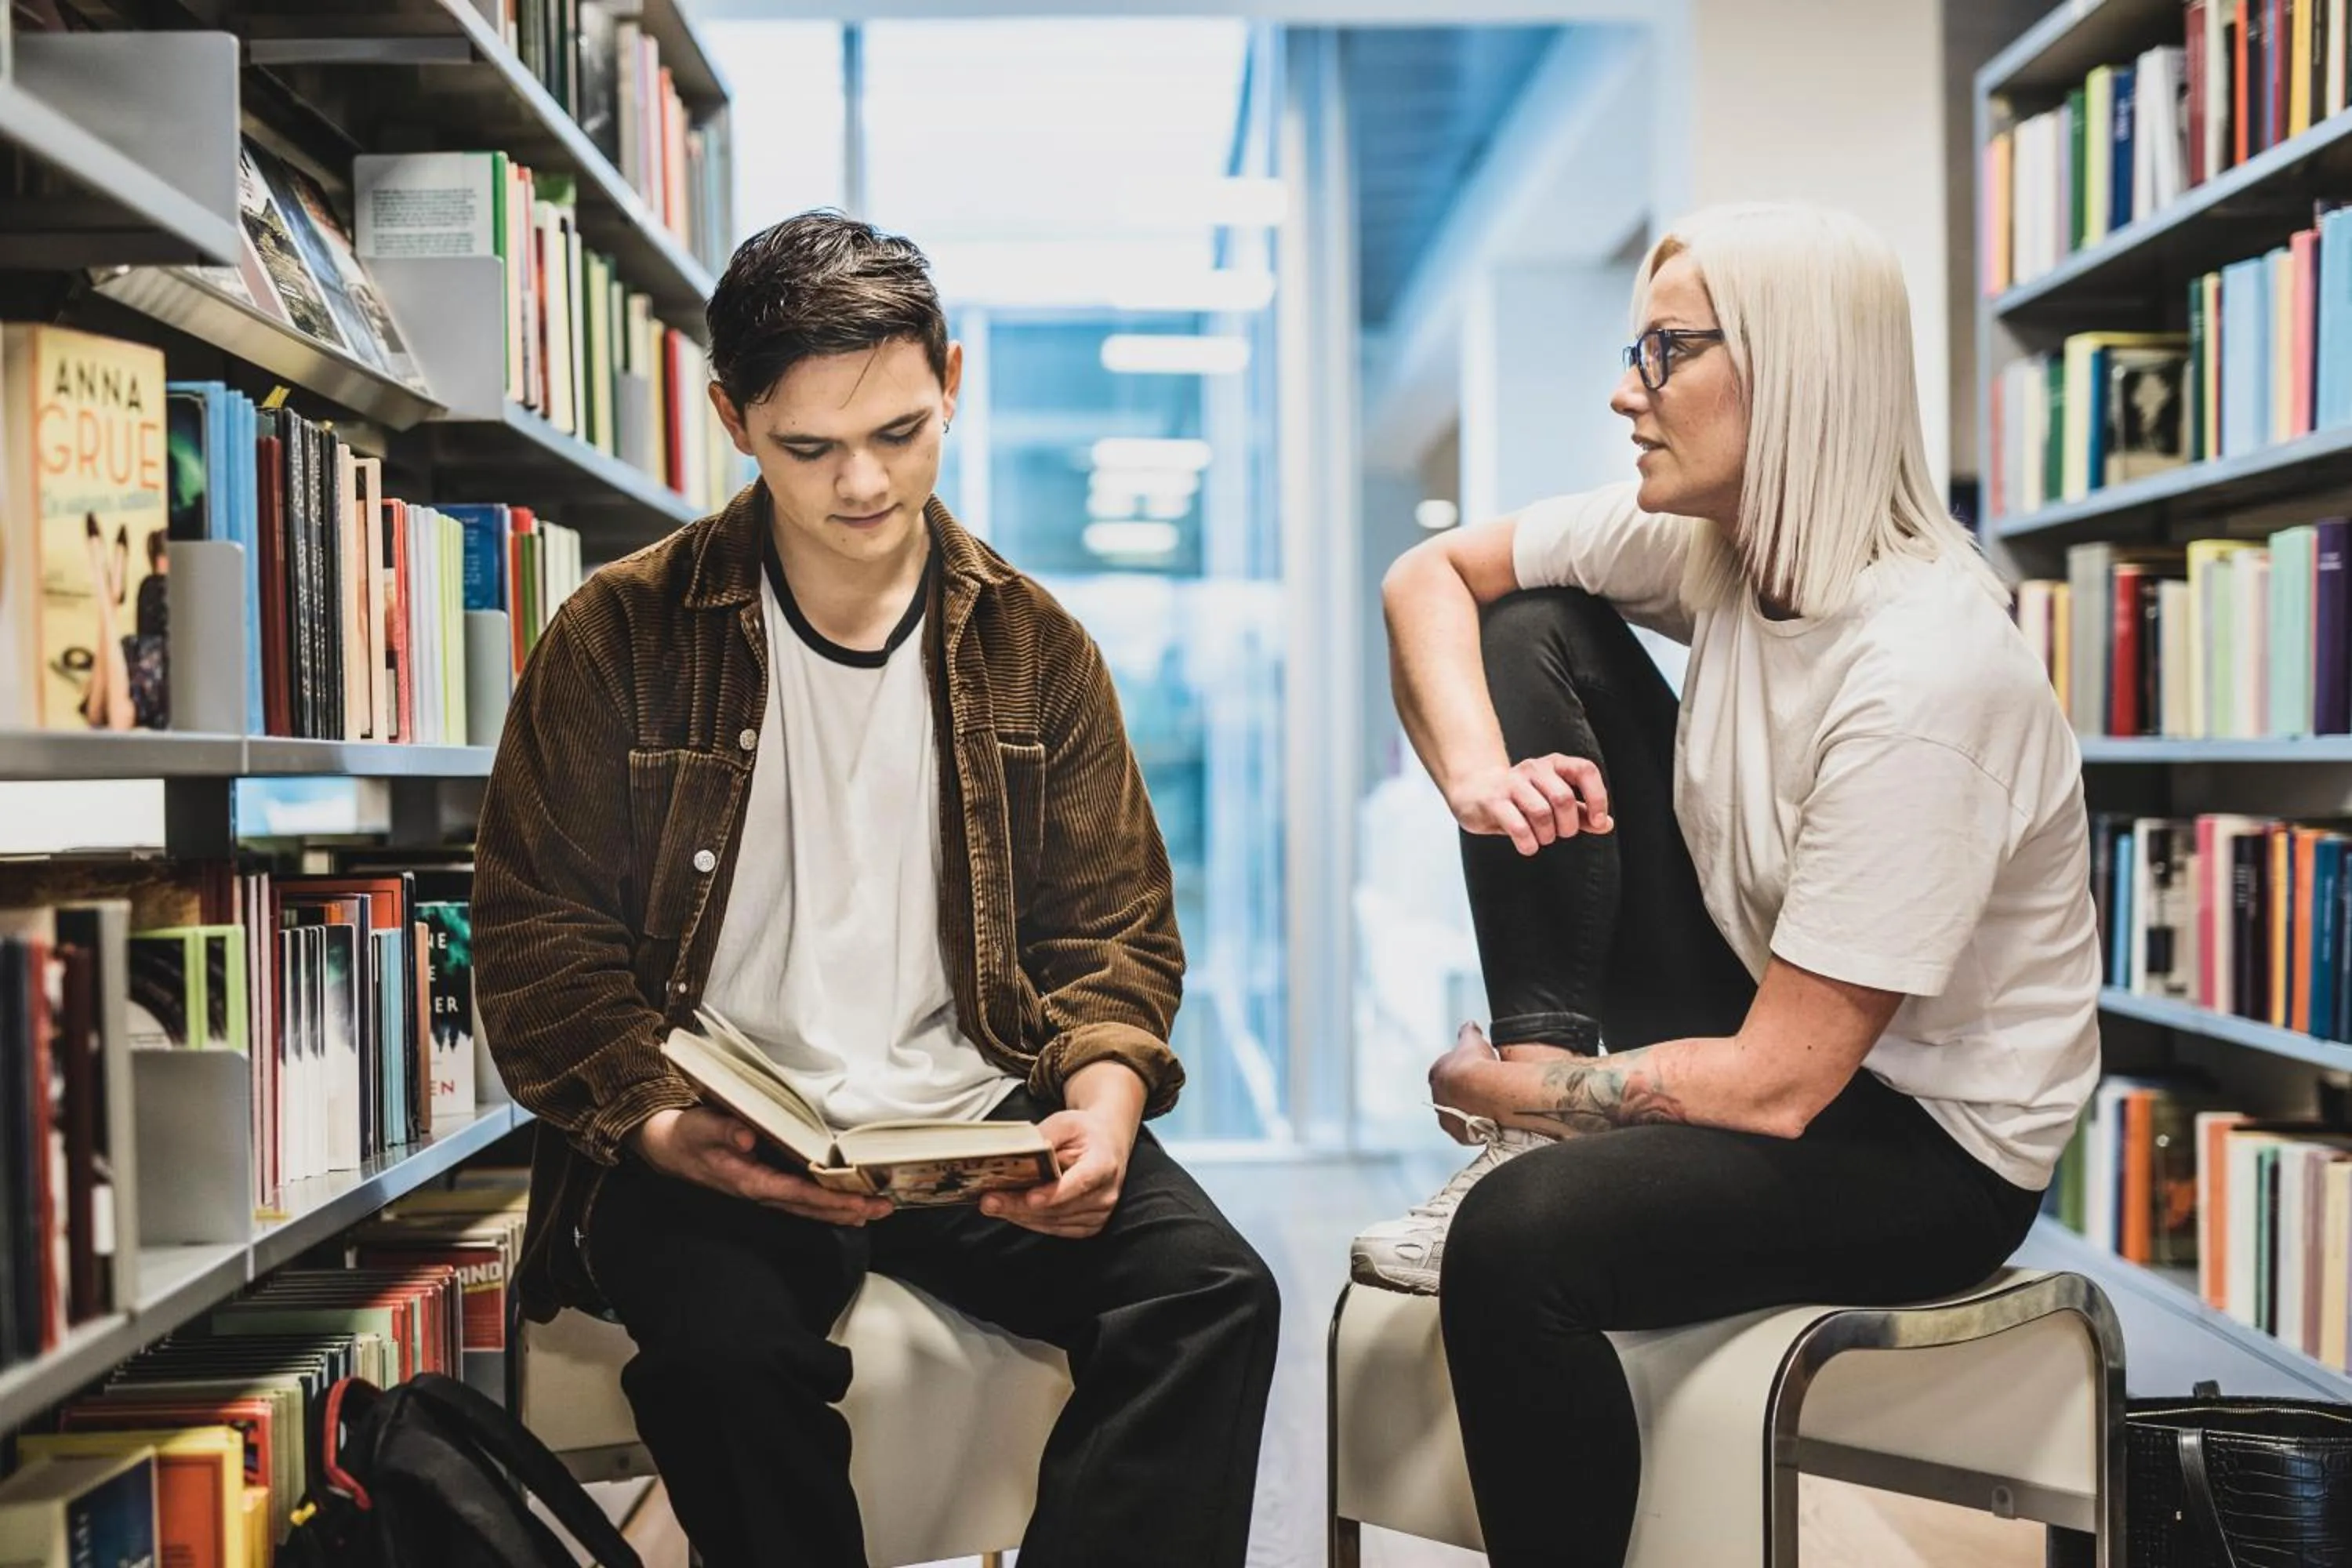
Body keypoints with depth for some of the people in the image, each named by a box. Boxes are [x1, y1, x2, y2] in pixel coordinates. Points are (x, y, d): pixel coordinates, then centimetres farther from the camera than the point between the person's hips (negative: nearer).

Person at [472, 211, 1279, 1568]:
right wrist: (657, 1124, -17)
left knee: (1211, 1295, -23)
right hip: (718, 1148, -2)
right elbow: (538, 933, 1)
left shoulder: (1032, 645, 9)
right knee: (731, 1345, -33)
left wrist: (1105, 1093, -11)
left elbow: (1117, 929, 11)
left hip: (982, 1123, 3)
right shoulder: (625, 638, 1)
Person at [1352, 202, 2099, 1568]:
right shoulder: (1701, 536, -8)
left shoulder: (1924, 683, -29)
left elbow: (1780, 1086, -27)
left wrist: (1493, 1089, -14)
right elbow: (1429, 574, 4)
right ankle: (1556, 1110, -5)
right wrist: (1477, 773, -15)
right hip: (1755, 1019, 8)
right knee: (1534, 631, -4)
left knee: (1521, 1232, -35)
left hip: (1925, 1139, -8)